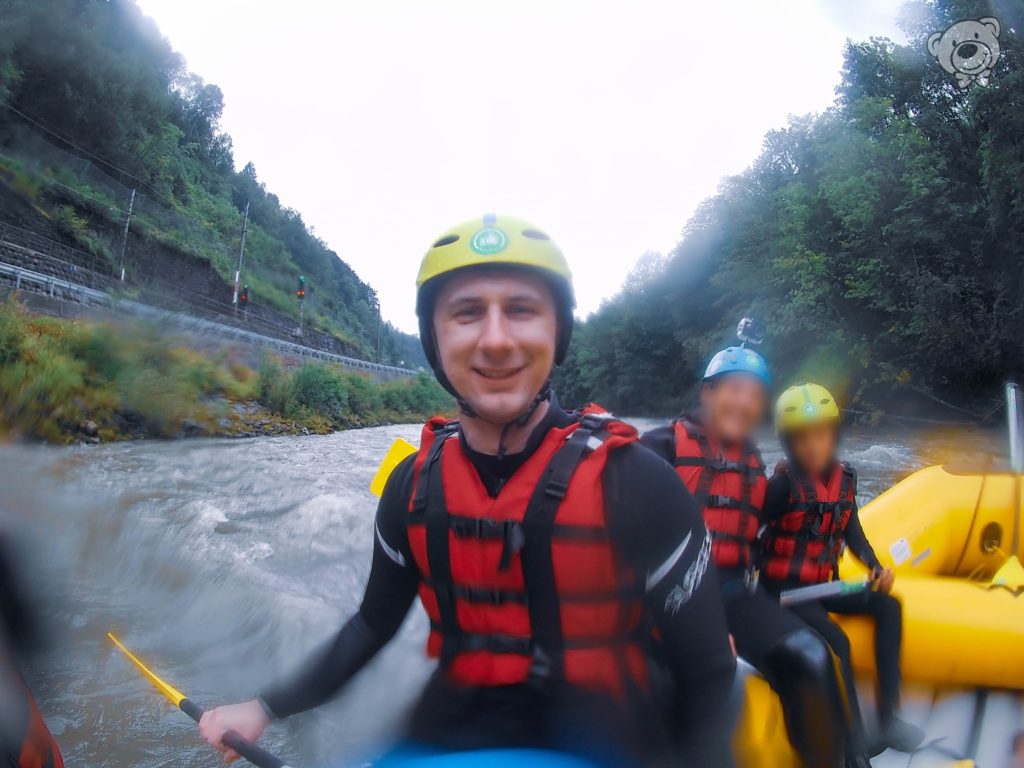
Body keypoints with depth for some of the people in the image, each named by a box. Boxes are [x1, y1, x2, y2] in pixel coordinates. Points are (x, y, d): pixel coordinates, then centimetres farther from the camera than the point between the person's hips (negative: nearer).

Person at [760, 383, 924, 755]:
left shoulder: (844, 478, 1)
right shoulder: (783, 484, -17)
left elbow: (852, 533, 9)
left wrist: (876, 567, -5)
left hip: (823, 584, 7)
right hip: (786, 587, -7)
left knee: (887, 606, -6)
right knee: (837, 642, -22)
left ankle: (887, 717, -1)